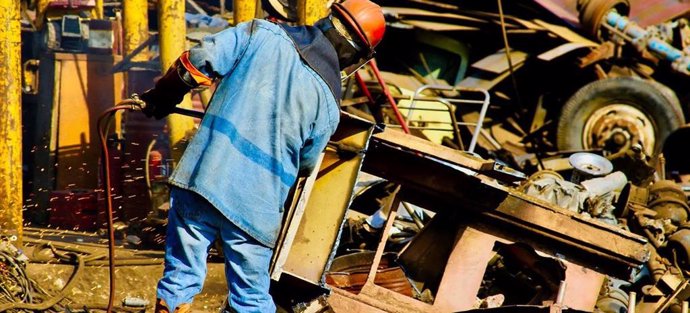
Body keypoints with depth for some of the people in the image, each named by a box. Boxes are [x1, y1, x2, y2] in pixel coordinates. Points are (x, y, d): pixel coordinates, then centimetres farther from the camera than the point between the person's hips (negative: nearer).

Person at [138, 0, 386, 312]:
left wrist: (162, 95, 14)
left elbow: (197, 62, -4)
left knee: (180, 277, 15)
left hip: (200, 180, 1)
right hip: (254, 209, -1)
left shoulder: (261, 33, -2)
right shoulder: (328, 102, -1)